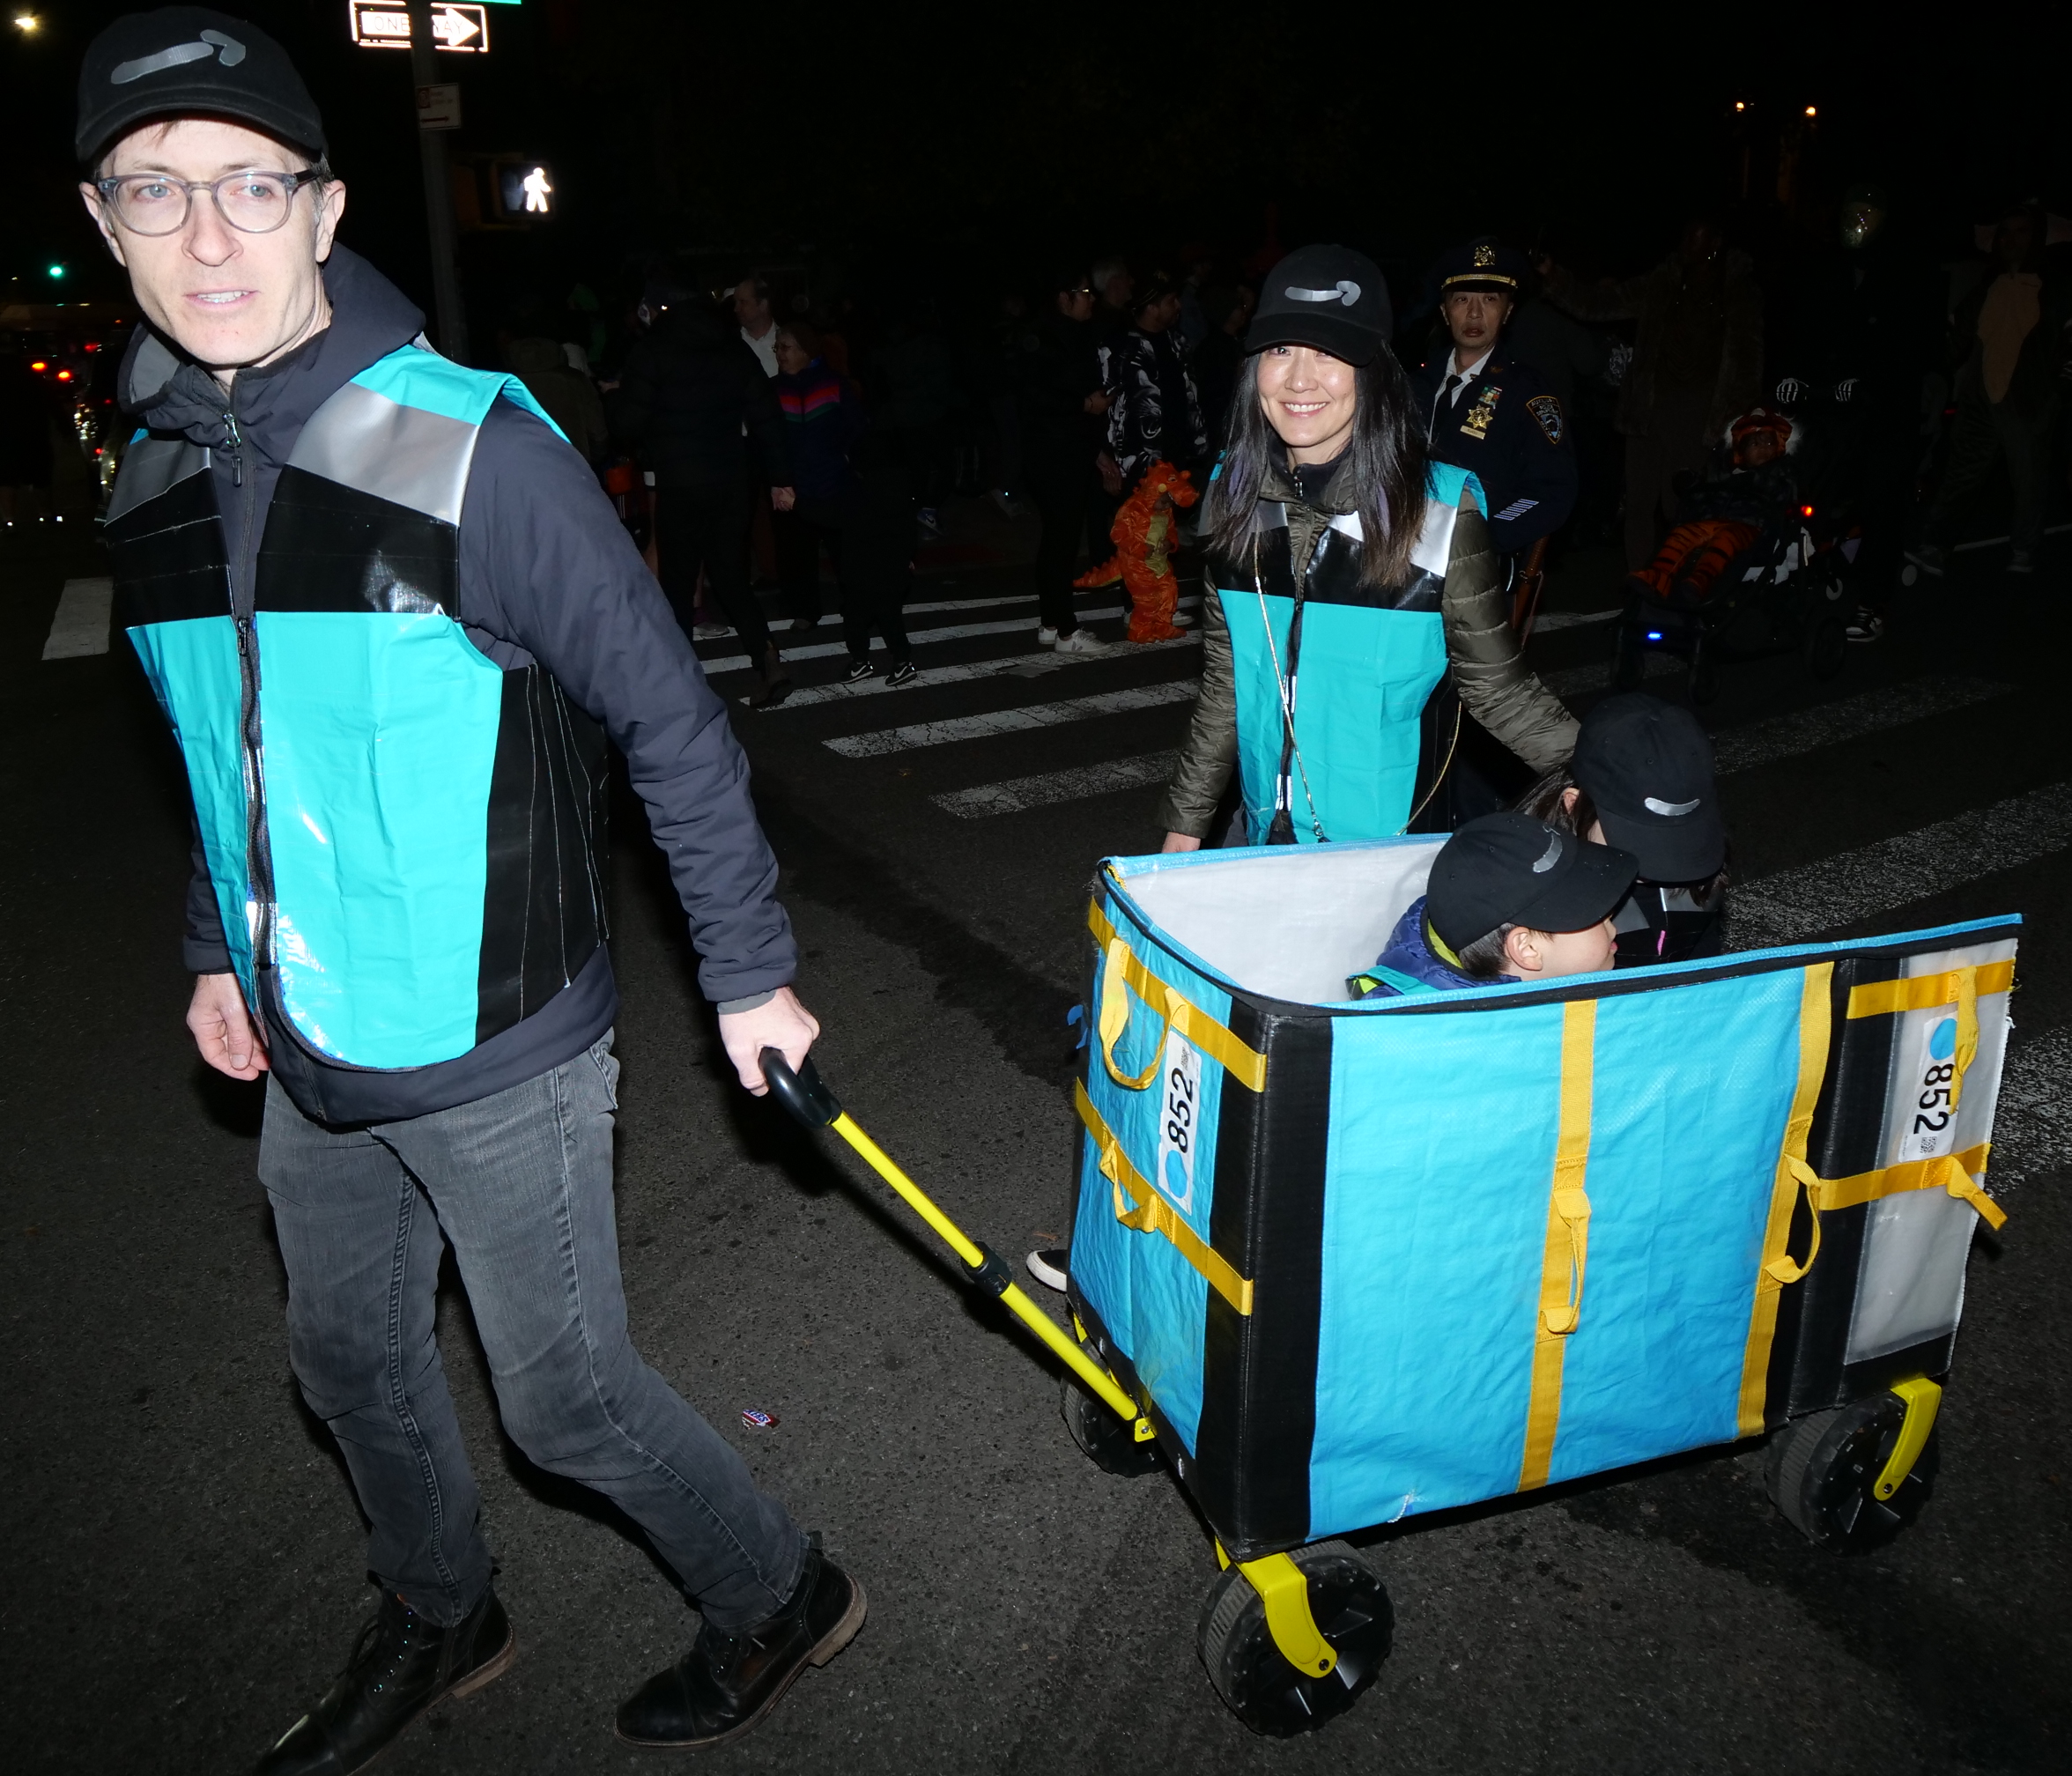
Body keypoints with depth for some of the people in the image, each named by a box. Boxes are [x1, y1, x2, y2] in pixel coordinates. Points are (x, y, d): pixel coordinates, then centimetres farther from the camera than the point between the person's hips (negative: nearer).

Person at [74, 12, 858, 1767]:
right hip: (311, 1050, 7)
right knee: (352, 1360, 22)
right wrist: (219, 949, 19)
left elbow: (668, 717, -14)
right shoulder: (159, 480, 3)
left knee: (564, 1395, 6)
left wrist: (749, 970, -11)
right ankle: (441, 1623, 50)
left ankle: (781, 1597, 34)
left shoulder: (471, 448, -18)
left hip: (497, 1049, -7)